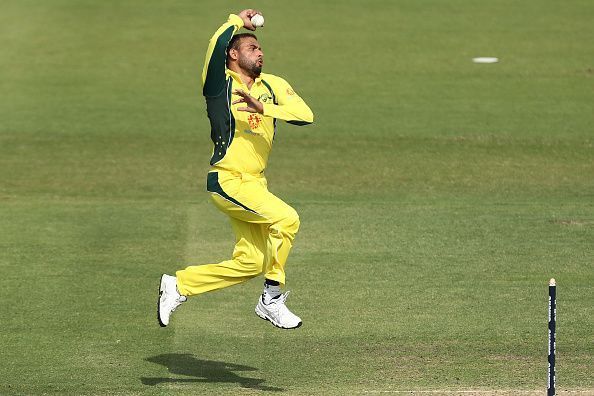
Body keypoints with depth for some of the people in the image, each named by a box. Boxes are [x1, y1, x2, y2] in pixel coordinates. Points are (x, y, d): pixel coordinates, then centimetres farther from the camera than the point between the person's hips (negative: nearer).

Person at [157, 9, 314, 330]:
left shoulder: (272, 85, 9)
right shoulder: (221, 84, -6)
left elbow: (306, 115, -6)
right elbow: (218, 43, -26)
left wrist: (264, 108, -19)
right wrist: (238, 21, -7)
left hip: (255, 184, 7)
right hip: (227, 181, -7)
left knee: (250, 263, 4)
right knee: (286, 218, -23)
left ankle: (177, 286, 18)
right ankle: (271, 299, -10)